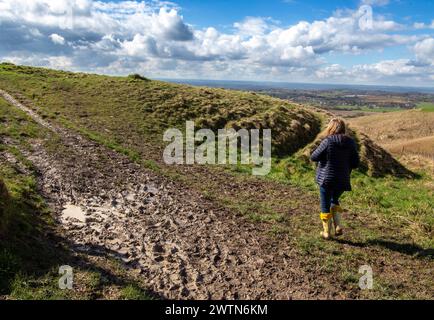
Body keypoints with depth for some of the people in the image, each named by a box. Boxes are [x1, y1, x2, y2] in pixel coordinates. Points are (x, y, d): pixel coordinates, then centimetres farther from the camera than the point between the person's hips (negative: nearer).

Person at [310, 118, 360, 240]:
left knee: (325, 206, 10)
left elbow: (313, 157, -8)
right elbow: (355, 163, -1)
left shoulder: (328, 141, -14)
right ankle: (338, 227, 16)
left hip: (326, 179, -4)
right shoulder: (351, 143, -3)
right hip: (343, 180, 4)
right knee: (335, 201, 27)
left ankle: (327, 232, 18)